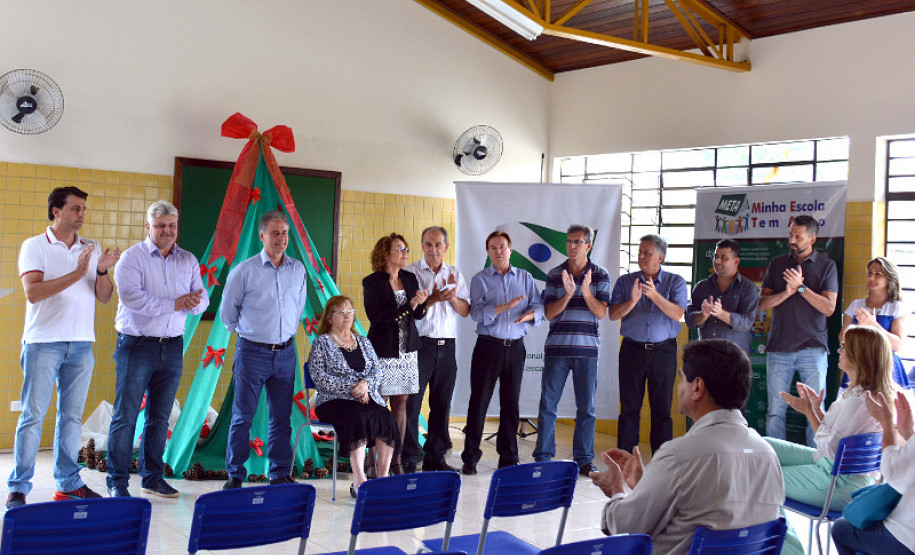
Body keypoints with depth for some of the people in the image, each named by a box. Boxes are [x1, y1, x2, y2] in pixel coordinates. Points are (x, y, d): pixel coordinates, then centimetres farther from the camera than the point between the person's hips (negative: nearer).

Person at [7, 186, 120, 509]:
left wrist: (102, 271, -11)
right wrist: (77, 274, -20)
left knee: (72, 416, 9)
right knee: (33, 415, -4)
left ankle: (68, 483, 17)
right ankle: (18, 488, 3)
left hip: (82, 344, 4)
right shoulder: (34, 246, -1)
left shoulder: (91, 249, 12)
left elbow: (104, 297, 8)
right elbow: (33, 292, -14)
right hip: (43, 343, -4)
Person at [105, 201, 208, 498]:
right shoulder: (132, 257, -4)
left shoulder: (188, 260, 12)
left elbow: (202, 297, 8)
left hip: (172, 347, 5)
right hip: (136, 346, -5)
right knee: (125, 415, -3)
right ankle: (117, 481, 6)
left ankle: (152, 476, 22)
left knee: (160, 417, 11)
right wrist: (174, 304, -17)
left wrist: (195, 302, -17)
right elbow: (131, 297, -18)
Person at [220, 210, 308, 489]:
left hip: (286, 352, 4)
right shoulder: (244, 270, -6)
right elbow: (227, 311, 6)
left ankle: (280, 474, 17)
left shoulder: (298, 270, 6)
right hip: (252, 351, -3)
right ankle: (235, 476, 12)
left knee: (281, 417, 8)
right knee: (242, 416, 2)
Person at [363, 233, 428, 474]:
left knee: (401, 402, 7)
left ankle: (396, 459, 14)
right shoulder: (372, 282, -5)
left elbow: (419, 315, 13)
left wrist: (421, 302, -9)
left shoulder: (409, 279, 12)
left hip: (407, 350, 5)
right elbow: (376, 316, -16)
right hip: (383, 351, -5)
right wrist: (409, 305, -18)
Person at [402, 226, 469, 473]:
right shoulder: (411, 272, 0)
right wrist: (434, 299, -19)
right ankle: (408, 459, -1)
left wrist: (453, 297, -7)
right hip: (420, 344, -4)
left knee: (442, 404, 8)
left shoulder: (455, 274, 13)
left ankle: (435, 457, 17)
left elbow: (465, 311, 11)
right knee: (410, 403, -6)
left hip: (447, 347, 4)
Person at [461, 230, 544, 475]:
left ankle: (508, 459, 17)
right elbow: (476, 312, -11)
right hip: (488, 346, -2)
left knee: (511, 404, 7)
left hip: (515, 347, 2)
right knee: (479, 402, 0)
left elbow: (538, 305, 6)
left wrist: (530, 314, -17)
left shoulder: (525, 278, 12)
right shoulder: (480, 279, 3)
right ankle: (470, 458, 8)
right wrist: (506, 306, -22)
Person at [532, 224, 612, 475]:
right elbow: (549, 313, -1)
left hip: (587, 348, 0)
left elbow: (601, 312, -4)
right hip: (556, 347, 0)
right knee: (547, 404, 2)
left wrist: (586, 292, -21)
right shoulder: (554, 275, 6)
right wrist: (568, 294, -17)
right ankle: (543, 457, 12)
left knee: (586, 407, 4)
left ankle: (584, 459, 14)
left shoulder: (601, 275, 4)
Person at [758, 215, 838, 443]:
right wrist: (788, 292, -11)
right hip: (778, 348, 2)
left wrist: (801, 287, -14)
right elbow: (762, 304, 4)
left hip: (812, 349, -2)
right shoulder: (777, 264, 12)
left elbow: (829, 308, -5)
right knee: (775, 411, 3)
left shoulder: (826, 266, 5)